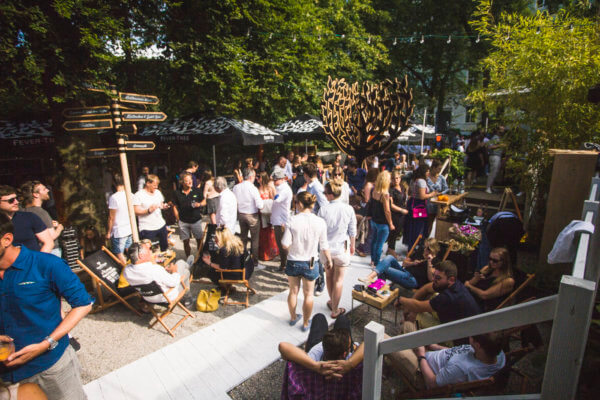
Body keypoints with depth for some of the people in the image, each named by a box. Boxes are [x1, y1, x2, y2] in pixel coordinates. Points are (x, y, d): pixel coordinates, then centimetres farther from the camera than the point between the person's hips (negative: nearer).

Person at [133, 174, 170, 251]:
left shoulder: (158, 192, 11)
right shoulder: (138, 195, -9)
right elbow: (136, 211, -13)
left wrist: (164, 206, -2)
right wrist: (148, 210, -28)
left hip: (161, 225, 6)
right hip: (147, 228, -6)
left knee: (165, 247, 16)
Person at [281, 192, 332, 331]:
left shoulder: (292, 221, -17)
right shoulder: (320, 222, -14)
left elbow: (285, 245, -15)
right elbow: (324, 246, -6)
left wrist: (285, 233, 4)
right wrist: (329, 260, 11)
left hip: (293, 262, 0)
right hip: (311, 263, 0)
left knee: (293, 291, 22)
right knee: (308, 294, 18)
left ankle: (293, 318, 43)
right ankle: (306, 323, 33)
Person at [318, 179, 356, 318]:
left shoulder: (323, 210, -15)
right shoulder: (348, 209, -12)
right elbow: (352, 232, -4)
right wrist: (352, 246, 12)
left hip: (327, 248, 1)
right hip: (342, 249, -1)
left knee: (329, 276, 22)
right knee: (338, 280, 11)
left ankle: (332, 302, 41)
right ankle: (335, 310, 23)